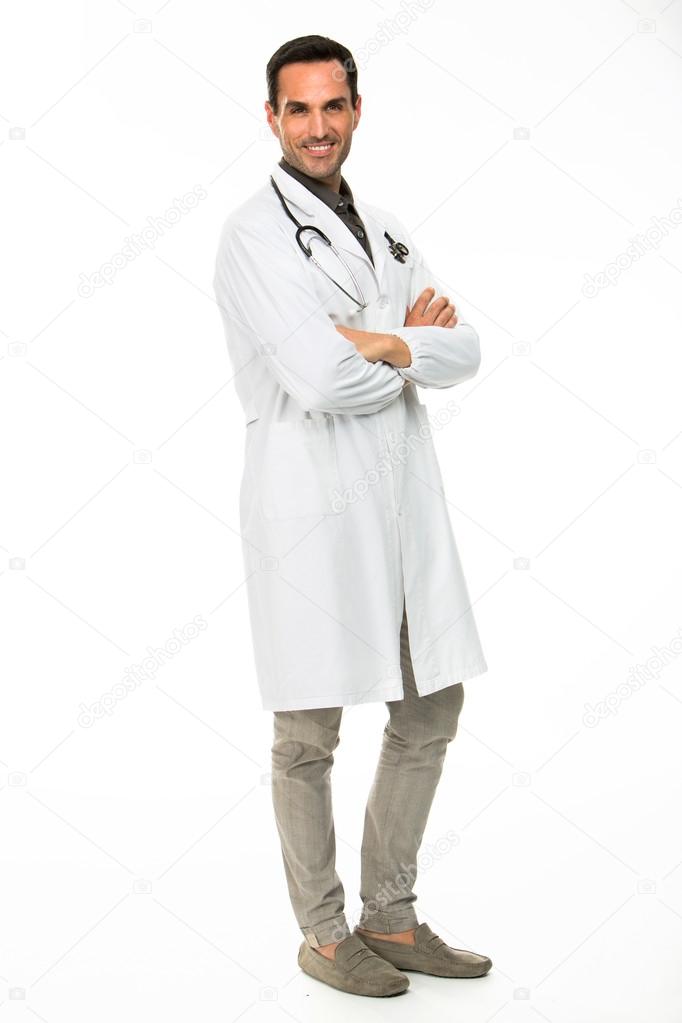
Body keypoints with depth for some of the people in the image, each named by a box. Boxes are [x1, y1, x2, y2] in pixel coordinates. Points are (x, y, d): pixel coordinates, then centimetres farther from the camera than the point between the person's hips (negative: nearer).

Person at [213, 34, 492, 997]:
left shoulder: (384, 229, 16)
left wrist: (379, 344, -14)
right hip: (312, 502, -7)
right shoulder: (254, 232, -7)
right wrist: (413, 343, -2)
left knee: (430, 710, 13)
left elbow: (464, 349, 4)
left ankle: (391, 919, 28)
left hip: (403, 495, 8)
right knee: (309, 736, 4)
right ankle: (323, 934, 23)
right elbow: (322, 380, -19)